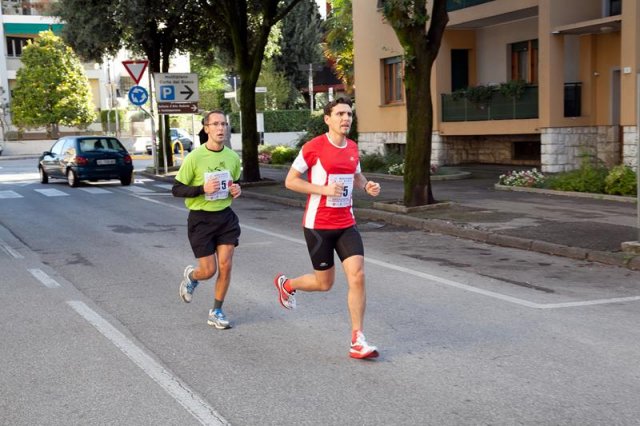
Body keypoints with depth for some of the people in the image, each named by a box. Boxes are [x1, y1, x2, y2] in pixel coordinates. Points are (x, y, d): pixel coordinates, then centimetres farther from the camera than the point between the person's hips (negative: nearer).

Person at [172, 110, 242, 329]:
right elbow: (176, 189, -9)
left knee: (225, 266, -3)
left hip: (225, 216, 4)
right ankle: (190, 275, 37)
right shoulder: (194, 157, -13)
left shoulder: (233, 157, 2)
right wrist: (203, 189, -23)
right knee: (208, 270, 0)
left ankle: (216, 312, 14)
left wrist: (237, 190, -4)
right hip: (200, 219, -4)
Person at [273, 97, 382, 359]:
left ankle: (357, 342, -2)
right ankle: (286, 284, 40)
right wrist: (323, 189, -21)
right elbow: (290, 181, -8)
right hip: (318, 226, -5)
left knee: (357, 276, -9)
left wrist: (367, 186, 0)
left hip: (346, 224, 5)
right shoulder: (314, 147, -12)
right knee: (324, 283, 7)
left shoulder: (352, 148, 6)